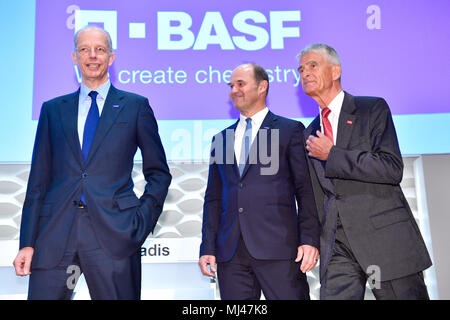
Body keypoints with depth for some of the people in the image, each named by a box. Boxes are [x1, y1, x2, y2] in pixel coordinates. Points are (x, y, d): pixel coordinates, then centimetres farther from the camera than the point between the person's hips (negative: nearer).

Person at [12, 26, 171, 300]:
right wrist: (28, 242, 4)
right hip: (55, 234, 2)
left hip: (114, 235, -2)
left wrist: (142, 223, -2)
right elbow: (39, 179, 10)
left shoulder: (136, 106, 7)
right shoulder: (53, 110, 13)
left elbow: (158, 173, 9)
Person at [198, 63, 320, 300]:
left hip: (278, 247, -4)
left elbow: (306, 191, 0)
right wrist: (208, 247, 8)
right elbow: (213, 198, 14)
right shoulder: (221, 139, 17)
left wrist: (309, 239, -9)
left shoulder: (290, 130, 5)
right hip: (230, 252, 4)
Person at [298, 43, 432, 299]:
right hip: (337, 245, 4)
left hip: (385, 237, -4)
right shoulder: (310, 134, 16)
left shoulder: (373, 108, 0)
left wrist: (332, 155, -12)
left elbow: (392, 168, -13)